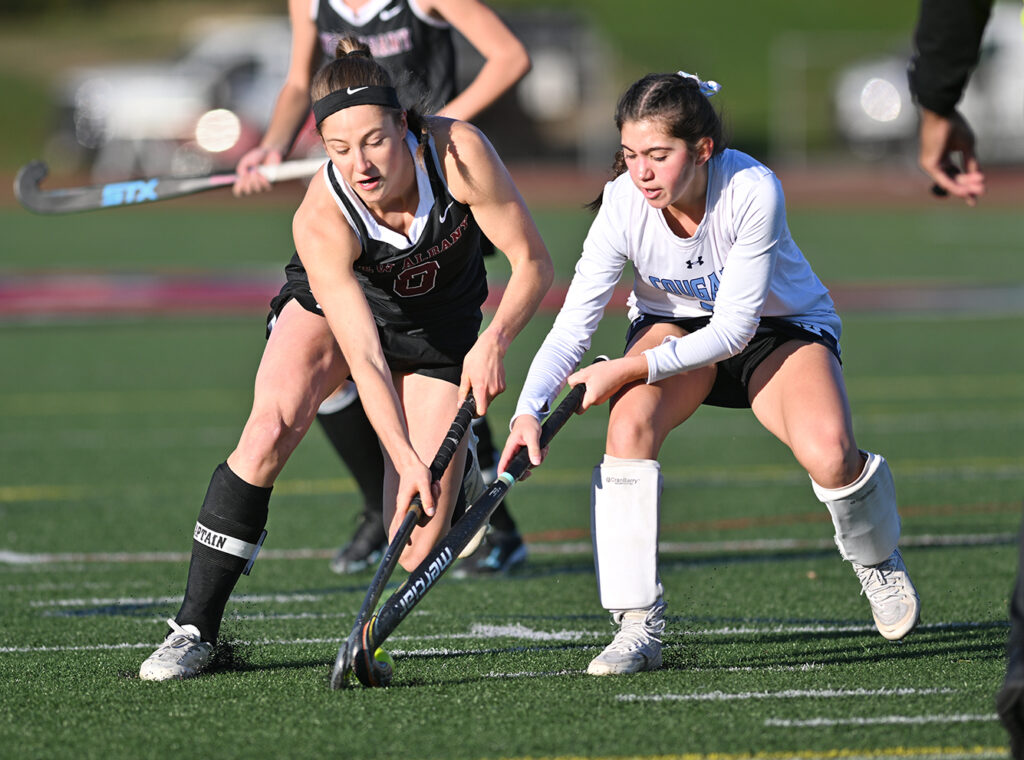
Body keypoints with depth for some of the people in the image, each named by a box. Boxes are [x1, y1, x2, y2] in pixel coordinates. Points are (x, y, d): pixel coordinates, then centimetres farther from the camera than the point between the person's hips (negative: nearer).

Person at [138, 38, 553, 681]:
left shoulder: (458, 152, -33)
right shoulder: (320, 222, -34)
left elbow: (533, 263, -23)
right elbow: (364, 358, -34)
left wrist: (494, 341, -38)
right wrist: (406, 459, -44)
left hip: (441, 328, 1)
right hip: (331, 307, -1)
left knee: (420, 541, -13)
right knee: (270, 428, -29)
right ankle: (196, 629, -19)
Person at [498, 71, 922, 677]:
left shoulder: (754, 191, -32)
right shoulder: (623, 205, -24)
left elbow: (735, 326, -28)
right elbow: (572, 326, -22)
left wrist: (629, 368, -34)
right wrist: (530, 410, -38)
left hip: (780, 327, -2)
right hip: (674, 326, 2)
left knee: (828, 456, -29)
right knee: (630, 420, -31)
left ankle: (879, 562, 7)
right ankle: (638, 627, -23)